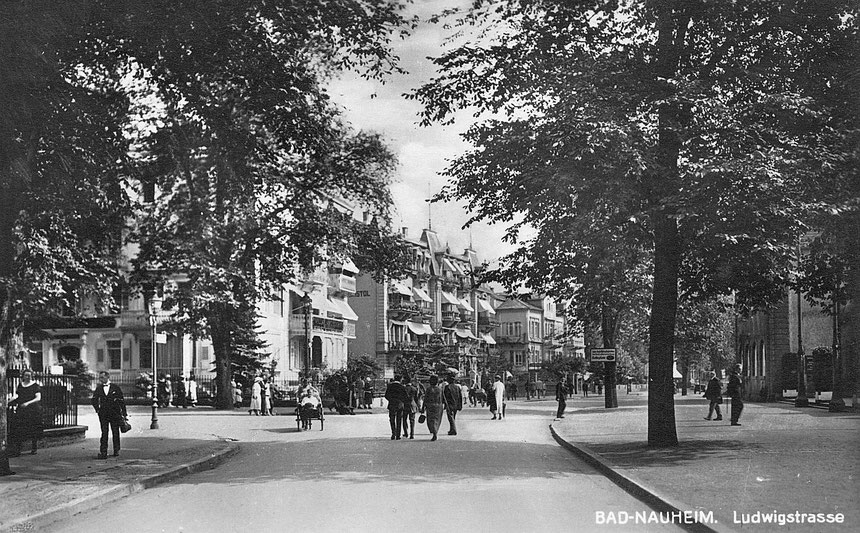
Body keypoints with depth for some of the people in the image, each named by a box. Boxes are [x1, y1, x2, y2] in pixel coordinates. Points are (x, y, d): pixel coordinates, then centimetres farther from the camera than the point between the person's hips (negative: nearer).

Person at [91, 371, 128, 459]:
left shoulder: (115, 387, 0)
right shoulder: (98, 388, 6)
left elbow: (121, 400, 2)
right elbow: (94, 400, 14)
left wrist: (124, 413, 0)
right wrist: (97, 410, 3)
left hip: (115, 414, -1)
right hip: (103, 414, 1)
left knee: (116, 433, 6)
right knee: (104, 433, -6)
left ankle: (116, 451, 20)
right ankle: (103, 452, -7)